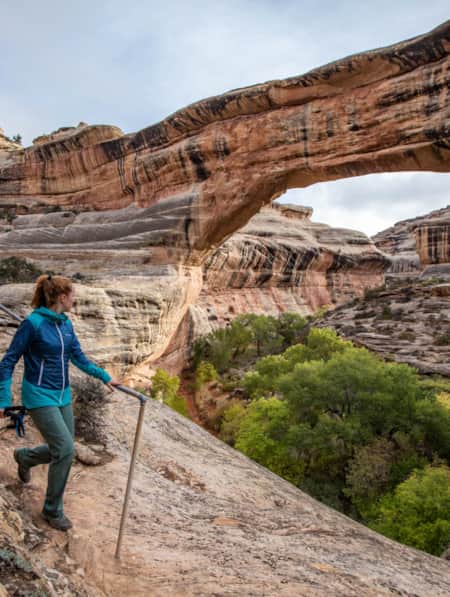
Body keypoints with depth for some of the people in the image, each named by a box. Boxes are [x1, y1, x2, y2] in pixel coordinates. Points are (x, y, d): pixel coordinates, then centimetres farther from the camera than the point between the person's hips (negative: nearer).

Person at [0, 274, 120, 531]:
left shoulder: (66, 323, 4)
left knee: (62, 450, 13)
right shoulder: (33, 323, -16)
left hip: (63, 395, 7)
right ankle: (52, 510, 7)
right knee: (65, 450, -13)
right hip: (40, 396, -7)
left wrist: (105, 376, 5)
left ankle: (24, 456, 44)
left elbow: (78, 356, 13)